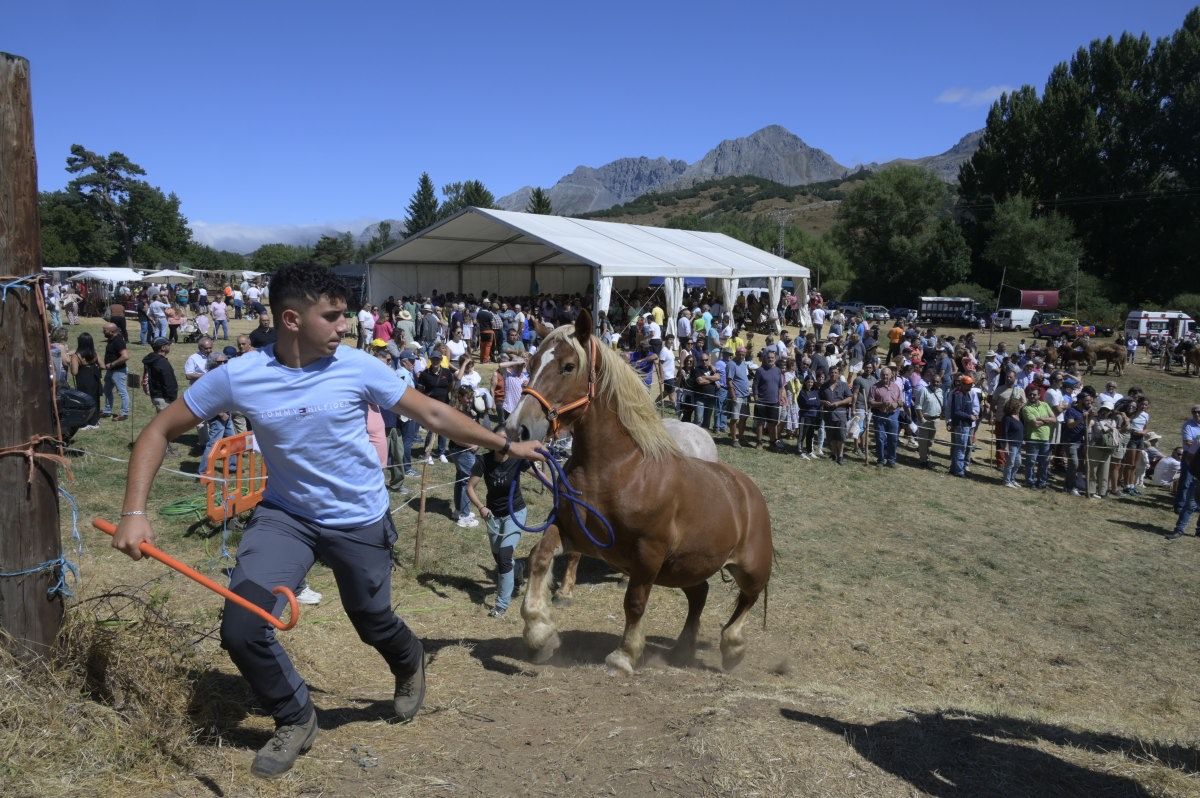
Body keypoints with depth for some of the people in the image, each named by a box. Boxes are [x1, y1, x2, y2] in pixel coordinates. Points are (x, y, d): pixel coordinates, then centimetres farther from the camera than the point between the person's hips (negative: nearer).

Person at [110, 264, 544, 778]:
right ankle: (295, 720, 18)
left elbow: (433, 414, -7)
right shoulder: (238, 377, -16)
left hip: (360, 521, 0)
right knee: (241, 631, -11)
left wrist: (505, 446, -5)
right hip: (285, 516, 1)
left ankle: (409, 664, 54)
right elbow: (159, 432, -6)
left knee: (373, 624, 15)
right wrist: (134, 512, -17)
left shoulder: (358, 367, -16)